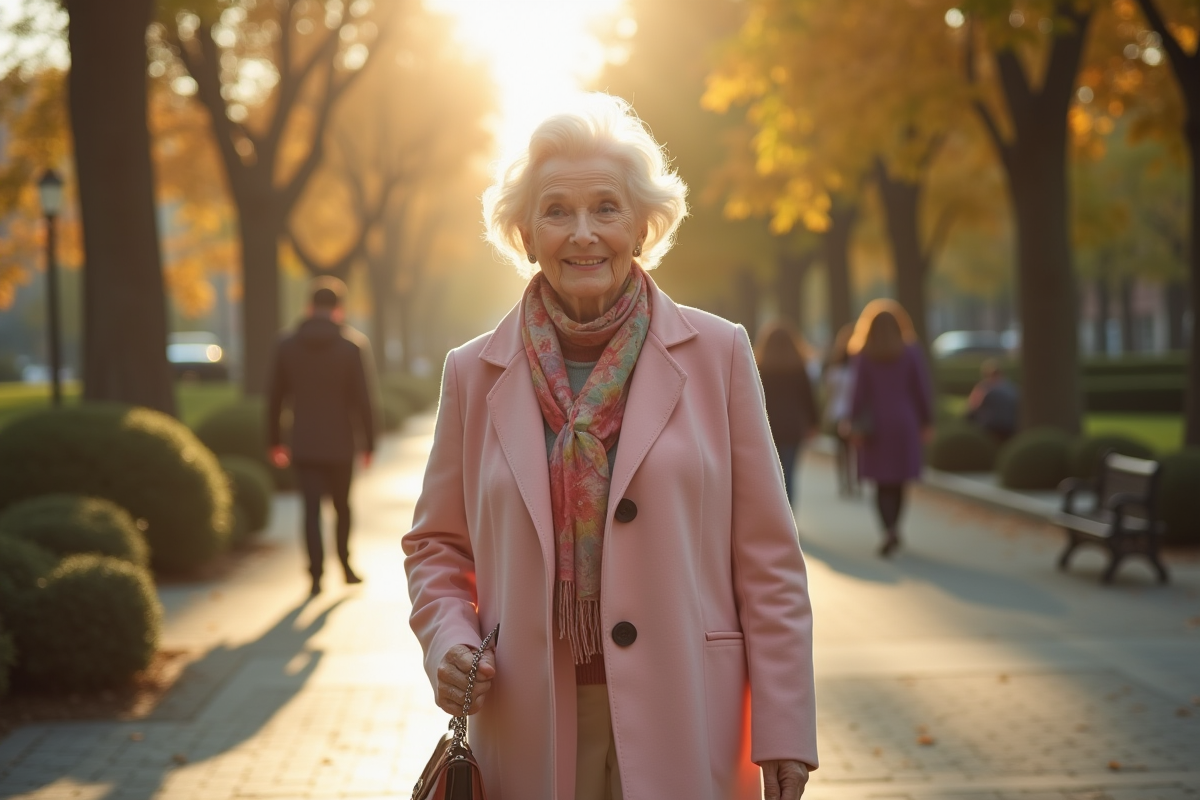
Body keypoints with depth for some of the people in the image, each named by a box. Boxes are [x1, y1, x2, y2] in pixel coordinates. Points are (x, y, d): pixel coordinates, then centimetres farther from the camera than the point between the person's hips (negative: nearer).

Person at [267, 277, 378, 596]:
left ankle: (317, 573, -7)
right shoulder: (353, 344, -7)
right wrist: (368, 443, -1)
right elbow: (364, 399, -9)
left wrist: (275, 442, 12)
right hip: (340, 445, -1)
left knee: (311, 509, 1)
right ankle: (345, 565, 25)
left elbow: (274, 398, 4)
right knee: (342, 505, 16)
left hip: (304, 446, 1)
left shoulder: (287, 345, 1)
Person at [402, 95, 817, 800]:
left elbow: (767, 556, 0)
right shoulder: (475, 373, 5)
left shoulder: (717, 354, 0)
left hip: (685, 732, -1)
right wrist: (446, 639, -5)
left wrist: (784, 731, -4)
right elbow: (436, 543, 14)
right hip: (531, 735, 2)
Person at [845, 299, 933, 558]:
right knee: (898, 480, 13)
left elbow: (860, 393, -6)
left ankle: (890, 530, -17)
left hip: (876, 425, -1)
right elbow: (922, 390, -2)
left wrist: (855, 425, -1)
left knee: (883, 482, 2)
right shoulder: (911, 352, -1)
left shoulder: (864, 356, -4)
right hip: (905, 423, 1)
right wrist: (927, 423, 4)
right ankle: (892, 529, 16)